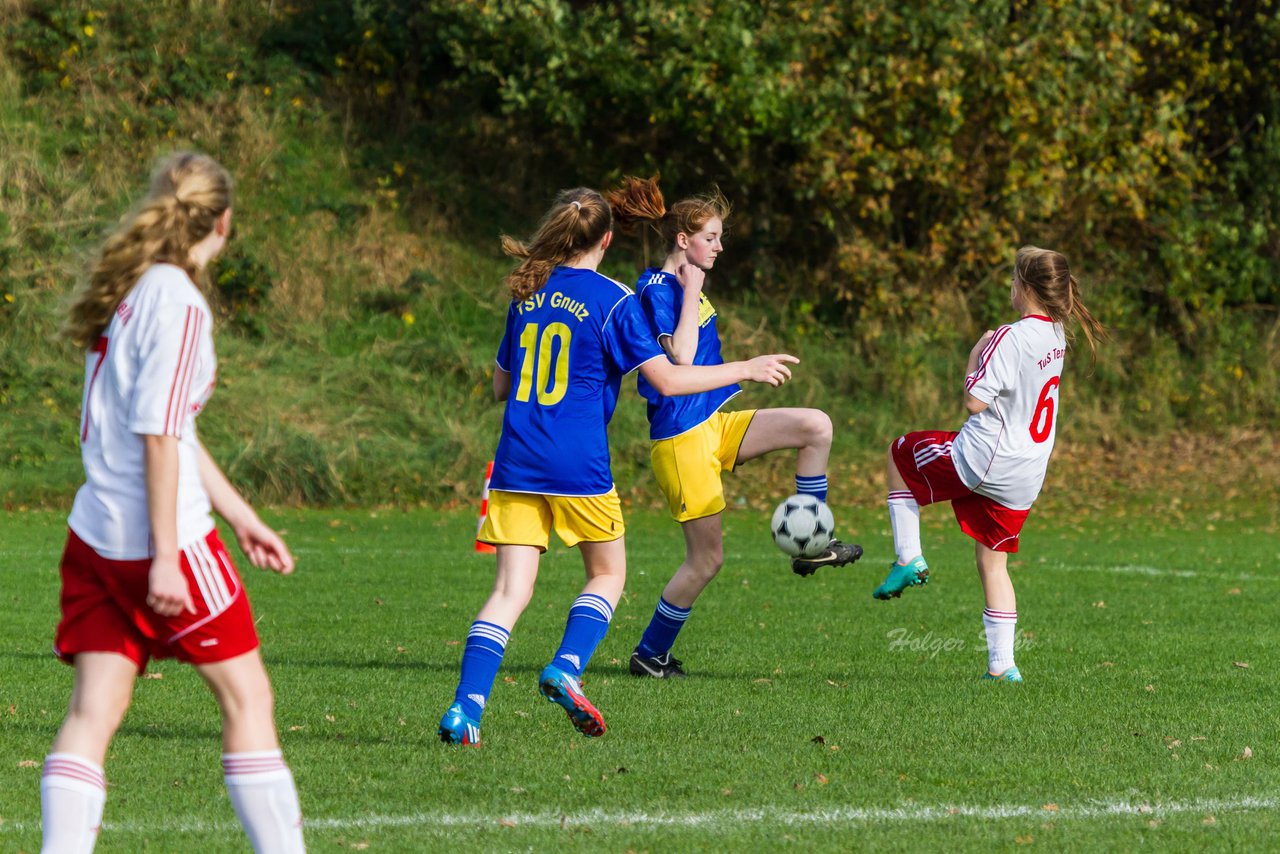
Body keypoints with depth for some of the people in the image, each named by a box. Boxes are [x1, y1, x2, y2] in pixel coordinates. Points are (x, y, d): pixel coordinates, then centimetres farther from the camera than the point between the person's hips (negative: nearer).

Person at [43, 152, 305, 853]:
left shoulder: (126, 289, 14)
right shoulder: (177, 302, -13)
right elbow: (158, 434, -18)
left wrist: (241, 518, 26)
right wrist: (165, 556, -17)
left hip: (94, 533, 8)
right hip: (158, 536, -8)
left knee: (93, 709, 3)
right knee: (245, 692, 3)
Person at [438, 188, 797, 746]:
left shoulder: (528, 296, 12)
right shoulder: (612, 301, -4)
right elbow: (667, 380, -7)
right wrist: (748, 369, 3)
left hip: (516, 465, 4)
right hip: (579, 468, -4)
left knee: (510, 591, 0)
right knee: (608, 574, 17)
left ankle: (465, 708, -16)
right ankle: (566, 668, -6)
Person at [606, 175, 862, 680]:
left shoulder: (685, 284, 13)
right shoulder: (656, 290, -15)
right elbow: (680, 358, -28)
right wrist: (692, 293, -22)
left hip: (712, 424, 9)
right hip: (680, 435, -9)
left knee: (816, 426, -3)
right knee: (707, 559, -3)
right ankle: (649, 655, 12)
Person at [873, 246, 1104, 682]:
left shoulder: (1011, 338, -19)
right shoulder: (1056, 336, 6)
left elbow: (975, 400, -20)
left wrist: (974, 357, -5)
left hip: (982, 461, -7)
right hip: (1026, 478, 7)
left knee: (901, 452, 18)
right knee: (993, 563, 15)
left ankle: (909, 559, 13)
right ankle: (1002, 664, 9)